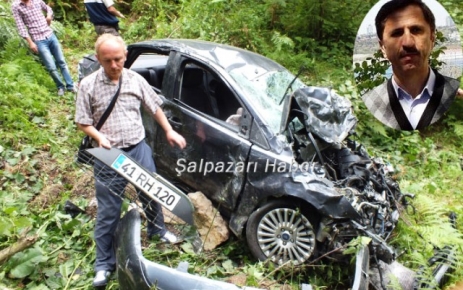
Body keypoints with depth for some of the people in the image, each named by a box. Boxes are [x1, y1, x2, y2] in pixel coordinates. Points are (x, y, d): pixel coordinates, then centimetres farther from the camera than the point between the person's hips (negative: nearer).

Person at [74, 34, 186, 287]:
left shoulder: (136, 79, 0)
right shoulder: (88, 85, -8)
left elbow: (154, 107, 11)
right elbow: (83, 122, -4)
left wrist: (169, 131, 8)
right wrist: (99, 137, -21)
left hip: (139, 149, 3)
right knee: (108, 211, 5)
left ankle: (158, 229, 48)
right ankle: (104, 263, 22)